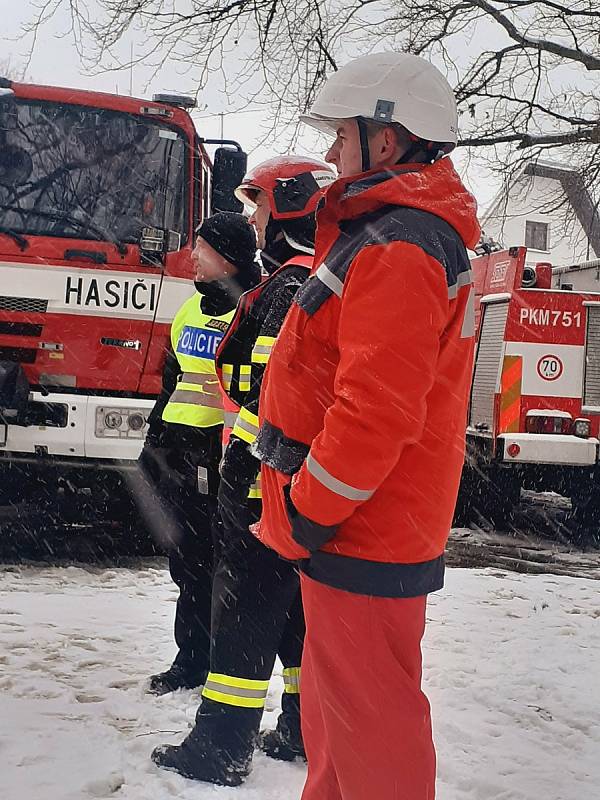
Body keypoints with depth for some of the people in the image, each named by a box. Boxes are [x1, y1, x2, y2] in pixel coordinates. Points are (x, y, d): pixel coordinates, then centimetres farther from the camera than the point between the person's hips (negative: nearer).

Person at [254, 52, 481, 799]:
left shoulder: (395, 249, -20)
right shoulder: (411, 230, 15)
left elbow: (377, 413, -28)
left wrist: (297, 521, -19)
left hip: (362, 535, -11)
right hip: (366, 526, 11)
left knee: (368, 715, 2)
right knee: (335, 700, 22)